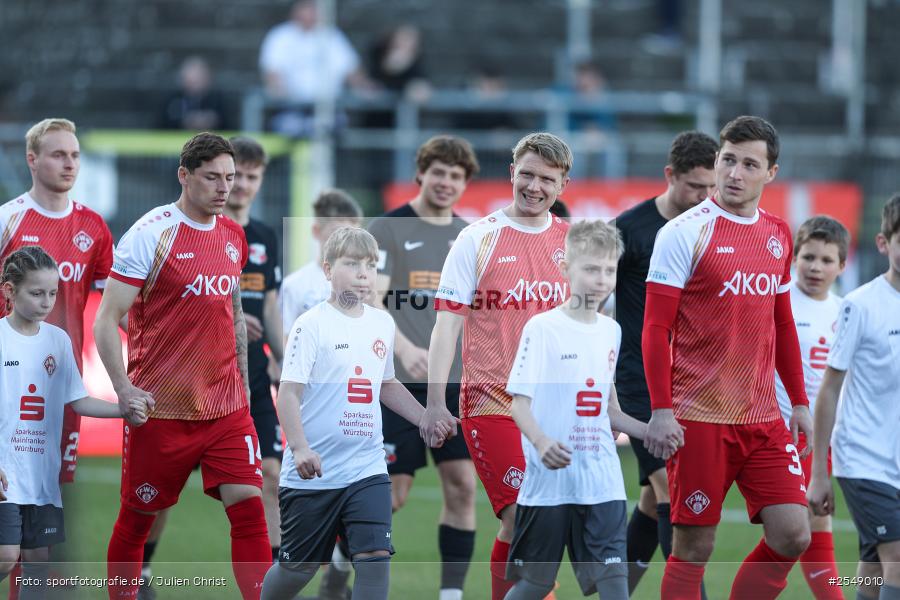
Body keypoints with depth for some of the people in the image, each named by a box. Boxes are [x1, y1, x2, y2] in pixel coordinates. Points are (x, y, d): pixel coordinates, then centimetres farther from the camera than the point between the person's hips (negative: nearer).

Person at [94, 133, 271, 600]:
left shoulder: (233, 236, 9)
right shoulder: (150, 234, -10)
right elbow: (106, 321, -11)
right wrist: (124, 389, -20)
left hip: (227, 408, 4)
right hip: (161, 408, -4)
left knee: (249, 508, -9)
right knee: (136, 520, 7)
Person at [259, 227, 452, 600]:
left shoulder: (382, 324, 8)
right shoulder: (312, 325, -11)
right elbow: (288, 392, -17)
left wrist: (426, 420, 14)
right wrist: (300, 448, -28)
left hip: (367, 468, 4)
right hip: (313, 472, -4)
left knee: (375, 555, -13)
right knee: (298, 566, 8)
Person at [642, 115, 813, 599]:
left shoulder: (777, 234, 11)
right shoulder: (685, 232, -7)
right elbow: (655, 328, -8)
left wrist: (799, 401, 16)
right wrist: (661, 411, -16)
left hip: (764, 418, 5)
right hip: (700, 421, -5)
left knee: (793, 536, -2)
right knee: (693, 548, -2)